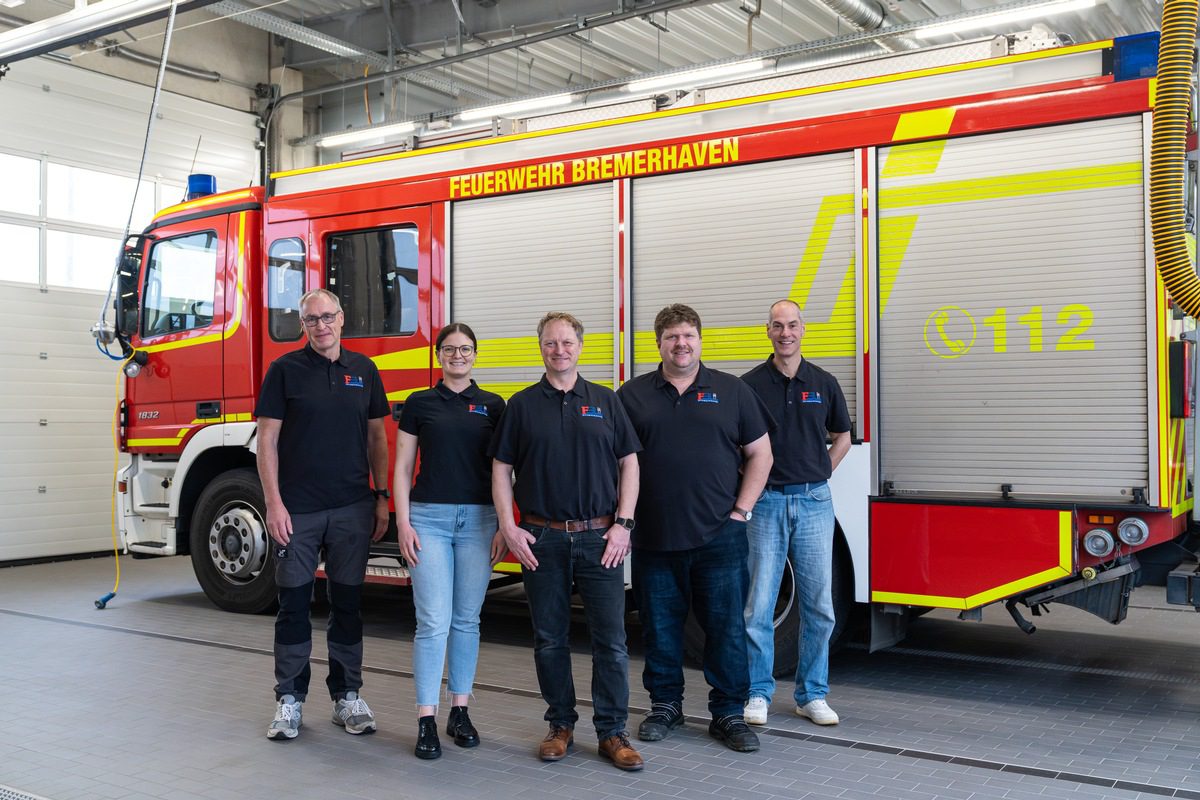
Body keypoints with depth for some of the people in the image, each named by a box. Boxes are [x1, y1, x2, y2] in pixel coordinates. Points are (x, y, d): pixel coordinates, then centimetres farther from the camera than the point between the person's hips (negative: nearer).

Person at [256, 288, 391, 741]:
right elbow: (267, 440, -3)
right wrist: (273, 503, -10)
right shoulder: (286, 370, -1)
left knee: (348, 603, 9)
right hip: (297, 511, -2)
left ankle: (346, 695, 20)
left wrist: (381, 496, 5)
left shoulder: (363, 371, 8)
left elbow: (377, 436, 11)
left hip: (352, 509, 2)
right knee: (294, 605, 5)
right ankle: (289, 699, 16)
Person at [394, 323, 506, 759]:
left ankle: (460, 711, 20)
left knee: (466, 619, 9)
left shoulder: (493, 406, 6)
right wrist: (403, 523, -4)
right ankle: (426, 720, 2)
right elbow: (403, 467, 4)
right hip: (429, 517, -1)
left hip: (478, 519, 2)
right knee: (433, 621, -5)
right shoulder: (419, 404, 5)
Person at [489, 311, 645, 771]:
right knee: (549, 638, 8)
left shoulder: (605, 402, 7)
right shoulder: (522, 405, 6)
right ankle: (561, 725, 23)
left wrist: (623, 524, -4)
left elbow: (628, 463, 5)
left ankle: (612, 733, 9)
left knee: (611, 638, -1)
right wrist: (509, 527, -4)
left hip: (600, 538, 0)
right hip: (542, 539, 0)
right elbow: (501, 468, 5)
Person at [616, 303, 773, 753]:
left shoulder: (731, 392, 6)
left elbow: (759, 454, 7)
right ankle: (665, 706, 25)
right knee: (660, 627, 10)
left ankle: (728, 714, 15)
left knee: (726, 627, 3)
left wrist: (741, 511, -1)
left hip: (720, 537, 0)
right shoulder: (632, 396, 5)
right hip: (654, 539, 1)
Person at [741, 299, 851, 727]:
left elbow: (841, 438, 18)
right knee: (758, 605, 0)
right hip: (766, 503, -2)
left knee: (818, 605, 5)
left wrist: (817, 477, 8)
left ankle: (812, 694, 18)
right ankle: (758, 692, 13)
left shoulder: (823, 383, 6)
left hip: (814, 502, 2)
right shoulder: (751, 384, 0)